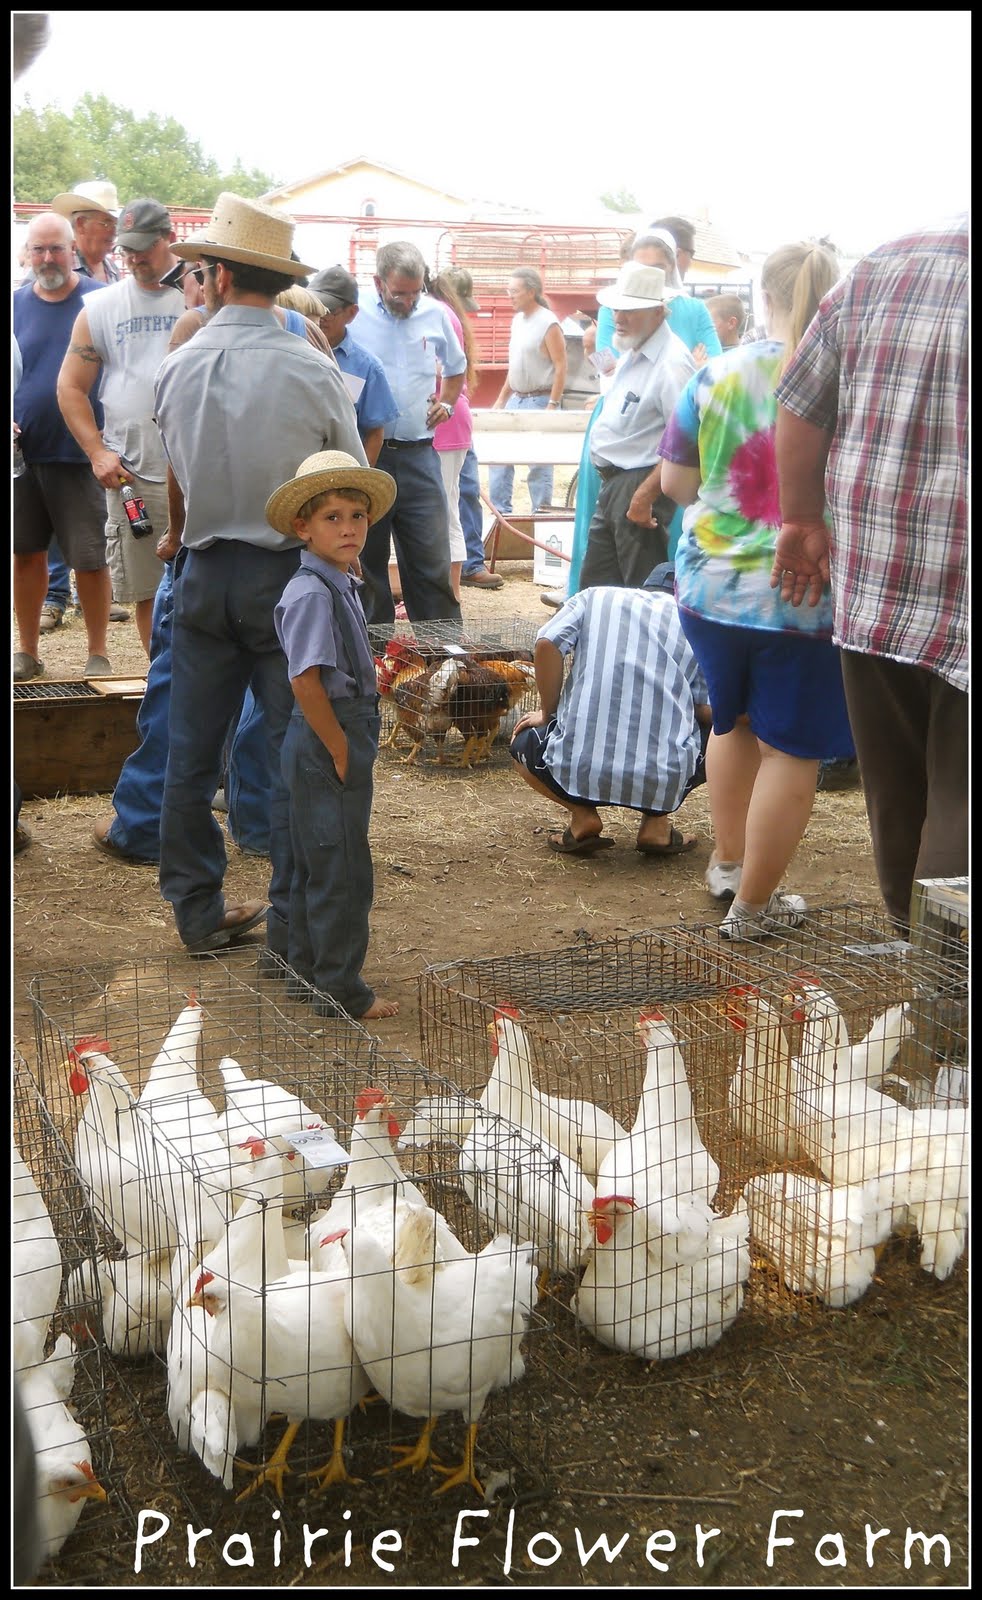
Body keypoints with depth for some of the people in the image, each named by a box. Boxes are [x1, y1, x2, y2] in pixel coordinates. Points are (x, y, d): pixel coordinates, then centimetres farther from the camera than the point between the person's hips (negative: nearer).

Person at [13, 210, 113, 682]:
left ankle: (98, 655, 11)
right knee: (27, 553, 10)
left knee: (90, 558, -2)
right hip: (23, 449, 3)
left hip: (81, 452, -3)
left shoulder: (100, 301, -1)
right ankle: (28, 651, 22)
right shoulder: (16, 304, 7)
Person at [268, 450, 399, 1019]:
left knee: (316, 865, 18)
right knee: (342, 871, -1)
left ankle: (310, 973, 31)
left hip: (347, 738, 10)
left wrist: (353, 744, 12)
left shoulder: (342, 584, 11)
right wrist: (340, 750, -18)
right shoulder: (312, 593, -19)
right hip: (327, 743, -10)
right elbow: (306, 680, -24)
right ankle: (341, 992, 10)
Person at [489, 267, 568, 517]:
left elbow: (561, 367, -15)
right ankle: (501, 513, 16)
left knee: (539, 463, -1)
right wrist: (500, 401, 18)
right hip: (516, 400, 8)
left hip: (539, 401, -8)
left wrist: (553, 406, -19)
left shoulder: (548, 323, -12)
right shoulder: (517, 320, 11)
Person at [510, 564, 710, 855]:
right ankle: (656, 822, 11)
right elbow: (708, 710, 5)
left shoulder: (594, 597, 15)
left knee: (524, 743, 32)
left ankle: (583, 815, 8)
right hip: (665, 779, 0)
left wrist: (547, 712, 12)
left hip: (578, 770, 0)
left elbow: (546, 644, -2)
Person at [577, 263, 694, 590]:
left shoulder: (671, 363, -19)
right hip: (612, 484, 10)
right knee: (594, 587, 15)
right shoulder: (632, 353, 11)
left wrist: (644, 497, -24)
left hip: (641, 486, -10)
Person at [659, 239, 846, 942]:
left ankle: (728, 863, 38)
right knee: (790, 751, 9)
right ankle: (754, 905, 17)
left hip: (711, 586, 4)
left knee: (734, 722, 24)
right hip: (809, 598, -3)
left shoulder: (719, 373, -3)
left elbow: (675, 481, 5)